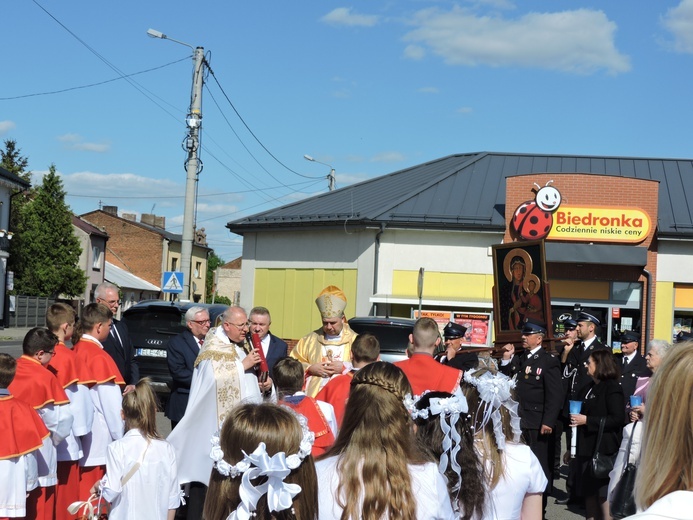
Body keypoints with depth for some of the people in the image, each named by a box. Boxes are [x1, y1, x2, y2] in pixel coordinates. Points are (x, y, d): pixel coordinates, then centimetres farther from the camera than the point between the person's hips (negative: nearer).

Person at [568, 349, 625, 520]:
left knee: (604, 495, -5)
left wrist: (586, 420, -20)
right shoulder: (589, 389, 17)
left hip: (604, 450, -8)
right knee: (589, 493, 11)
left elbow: (617, 418, -19)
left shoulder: (612, 388, -9)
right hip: (586, 448, 8)